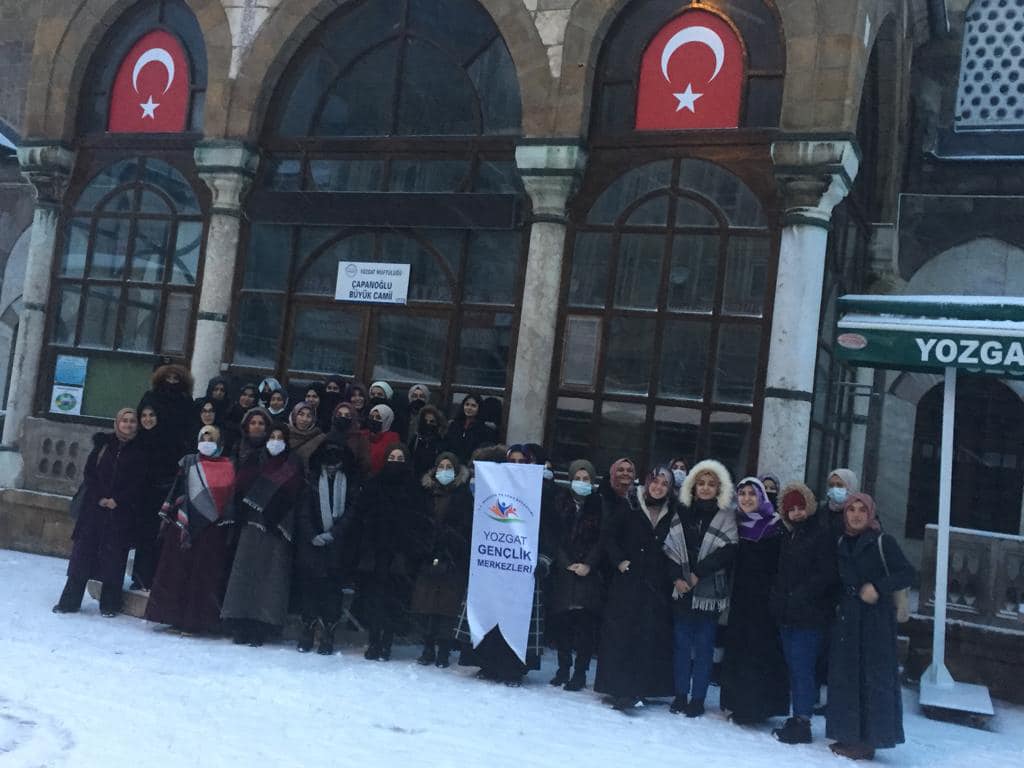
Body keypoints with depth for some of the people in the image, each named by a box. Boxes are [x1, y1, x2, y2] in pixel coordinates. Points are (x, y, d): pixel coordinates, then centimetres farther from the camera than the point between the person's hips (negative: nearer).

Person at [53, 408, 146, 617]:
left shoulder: (139, 451, 2)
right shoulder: (103, 444, 7)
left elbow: (138, 482, -3)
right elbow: (89, 473, 3)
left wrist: (117, 500, -13)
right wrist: (100, 498, -9)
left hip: (121, 511, -2)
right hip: (94, 506, 2)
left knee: (114, 556, 0)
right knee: (83, 551, 1)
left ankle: (109, 604, 8)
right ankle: (70, 601, 8)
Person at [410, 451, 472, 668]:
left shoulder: (463, 495, 1)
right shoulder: (428, 492, 10)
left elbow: (466, 528, -4)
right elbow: (419, 524, 12)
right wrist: (422, 549, 1)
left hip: (453, 560, -3)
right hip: (428, 558, 3)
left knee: (447, 606, -3)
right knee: (426, 604, 1)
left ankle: (443, 651, 4)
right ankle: (428, 648, 11)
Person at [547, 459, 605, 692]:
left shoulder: (599, 505, 3)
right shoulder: (561, 502, 6)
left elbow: (602, 540, 0)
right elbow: (555, 536, 3)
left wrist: (588, 564, -11)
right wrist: (567, 563, -7)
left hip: (588, 571, -2)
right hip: (563, 570, 2)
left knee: (586, 622, -6)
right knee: (561, 620, 2)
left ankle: (580, 672, 1)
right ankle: (563, 668, 14)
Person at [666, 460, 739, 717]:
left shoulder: (727, 517, 1)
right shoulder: (683, 512, 8)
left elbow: (728, 551, -8)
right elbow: (670, 547, 3)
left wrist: (698, 574, -13)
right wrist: (677, 577, -10)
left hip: (709, 591, -2)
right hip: (681, 590, 2)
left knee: (703, 646, 3)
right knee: (681, 643, 7)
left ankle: (698, 698, 10)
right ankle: (680, 695, 16)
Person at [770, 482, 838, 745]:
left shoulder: (822, 535, -9)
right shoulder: (788, 534, 15)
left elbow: (827, 575, -15)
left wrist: (799, 596, -16)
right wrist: (778, 600, 11)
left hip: (810, 615, -8)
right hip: (787, 615, 8)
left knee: (802, 667, -7)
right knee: (794, 667, 12)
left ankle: (802, 723, -2)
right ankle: (798, 719, 19)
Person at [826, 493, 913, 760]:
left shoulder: (883, 542, -2)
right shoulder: (841, 543, 11)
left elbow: (908, 573, -6)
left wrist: (878, 587, -18)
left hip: (876, 618, -5)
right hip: (846, 618, 5)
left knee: (874, 677, -4)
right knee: (844, 675, 4)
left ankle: (868, 739, 0)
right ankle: (848, 735, 12)